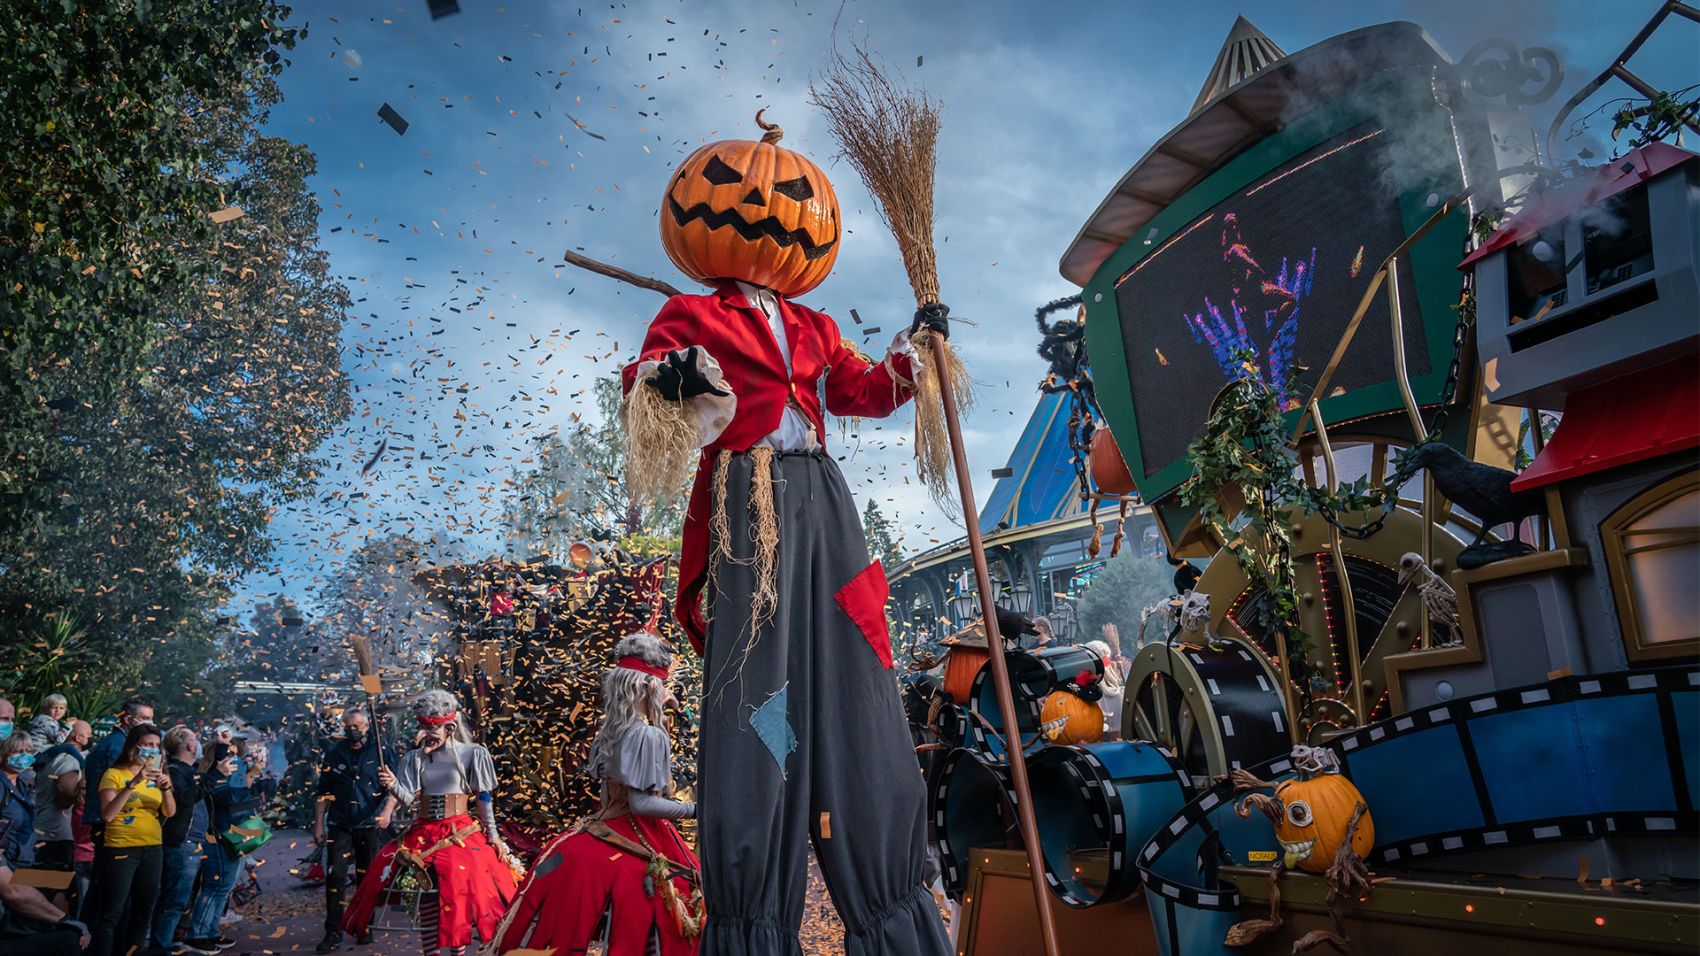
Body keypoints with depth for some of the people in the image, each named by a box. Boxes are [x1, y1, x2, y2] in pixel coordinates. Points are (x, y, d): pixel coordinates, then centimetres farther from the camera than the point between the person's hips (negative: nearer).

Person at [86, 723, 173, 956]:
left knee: (143, 911, 11)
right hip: (121, 849, -6)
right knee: (111, 914, -9)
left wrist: (166, 789, -17)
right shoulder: (114, 774, -5)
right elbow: (107, 815, -18)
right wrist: (133, 784, -26)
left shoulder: (155, 774, 12)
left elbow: (170, 812, 2)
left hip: (153, 849, 6)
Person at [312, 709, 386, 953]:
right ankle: (333, 932, 3)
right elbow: (323, 793, 10)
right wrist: (318, 824, 5)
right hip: (339, 826, 1)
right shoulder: (334, 755, 6)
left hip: (369, 825, -1)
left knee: (367, 878, 7)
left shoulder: (379, 752, 0)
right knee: (335, 877, -4)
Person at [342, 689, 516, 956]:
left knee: (461, 875, -22)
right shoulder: (416, 758, 7)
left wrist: (492, 833, 1)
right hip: (423, 832, 3)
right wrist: (393, 786, -21)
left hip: (460, 832, -3)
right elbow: (409, 799, -1)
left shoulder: (471, 754, 0)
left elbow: (483, 798, 2)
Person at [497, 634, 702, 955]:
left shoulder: (612, 731, 4)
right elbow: (642, 803, -20)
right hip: (641, 840, -7)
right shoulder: (650, 736, -17)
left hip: (612, 831, 7)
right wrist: (695, 809, -15)